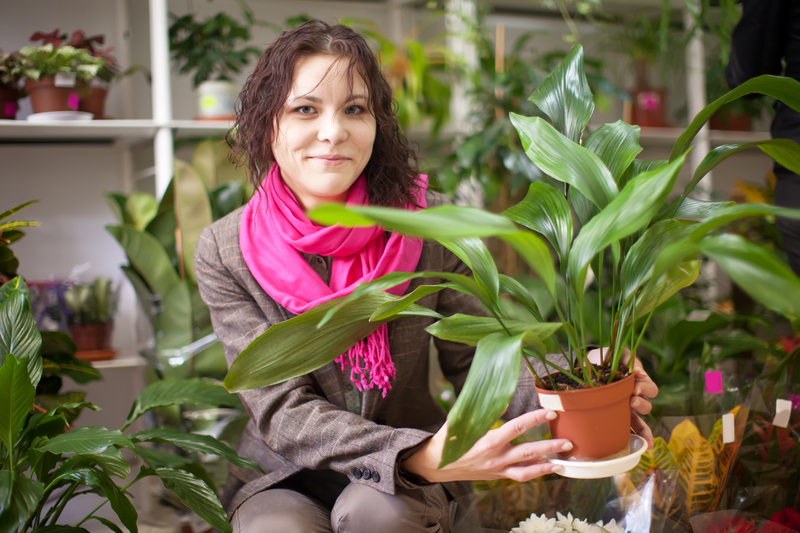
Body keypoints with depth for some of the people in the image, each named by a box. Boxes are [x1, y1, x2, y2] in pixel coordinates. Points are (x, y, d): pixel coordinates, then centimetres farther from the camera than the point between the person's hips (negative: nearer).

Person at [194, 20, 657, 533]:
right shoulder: (223, 252, -14)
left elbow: (472, 358, -4)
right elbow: (284, 413, -20)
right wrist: (426, 457, -36)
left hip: (406, 485, 1)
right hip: (283, 479, -1)